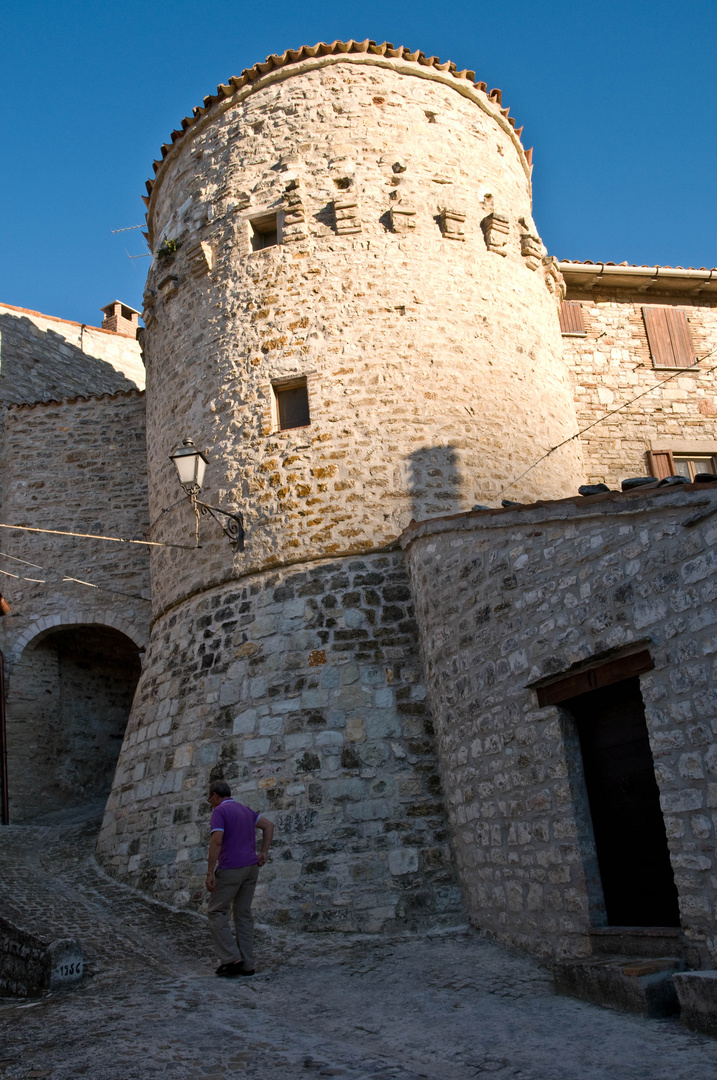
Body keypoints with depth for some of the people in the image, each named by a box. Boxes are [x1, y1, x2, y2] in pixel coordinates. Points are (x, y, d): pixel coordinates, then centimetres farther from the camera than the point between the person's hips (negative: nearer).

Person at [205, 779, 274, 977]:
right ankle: (246, 964, 7)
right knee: (243, 914, 10)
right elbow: (269, 826, 15)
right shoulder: (244, 810, 17)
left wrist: (209, 873, -19)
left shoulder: (219, 812, -8)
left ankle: (231, 959, -7)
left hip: (230, 868, -7)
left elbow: (216, 841, -20)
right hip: (251, 867, 8)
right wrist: (263, 853, 8)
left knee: (217, 913, 3)